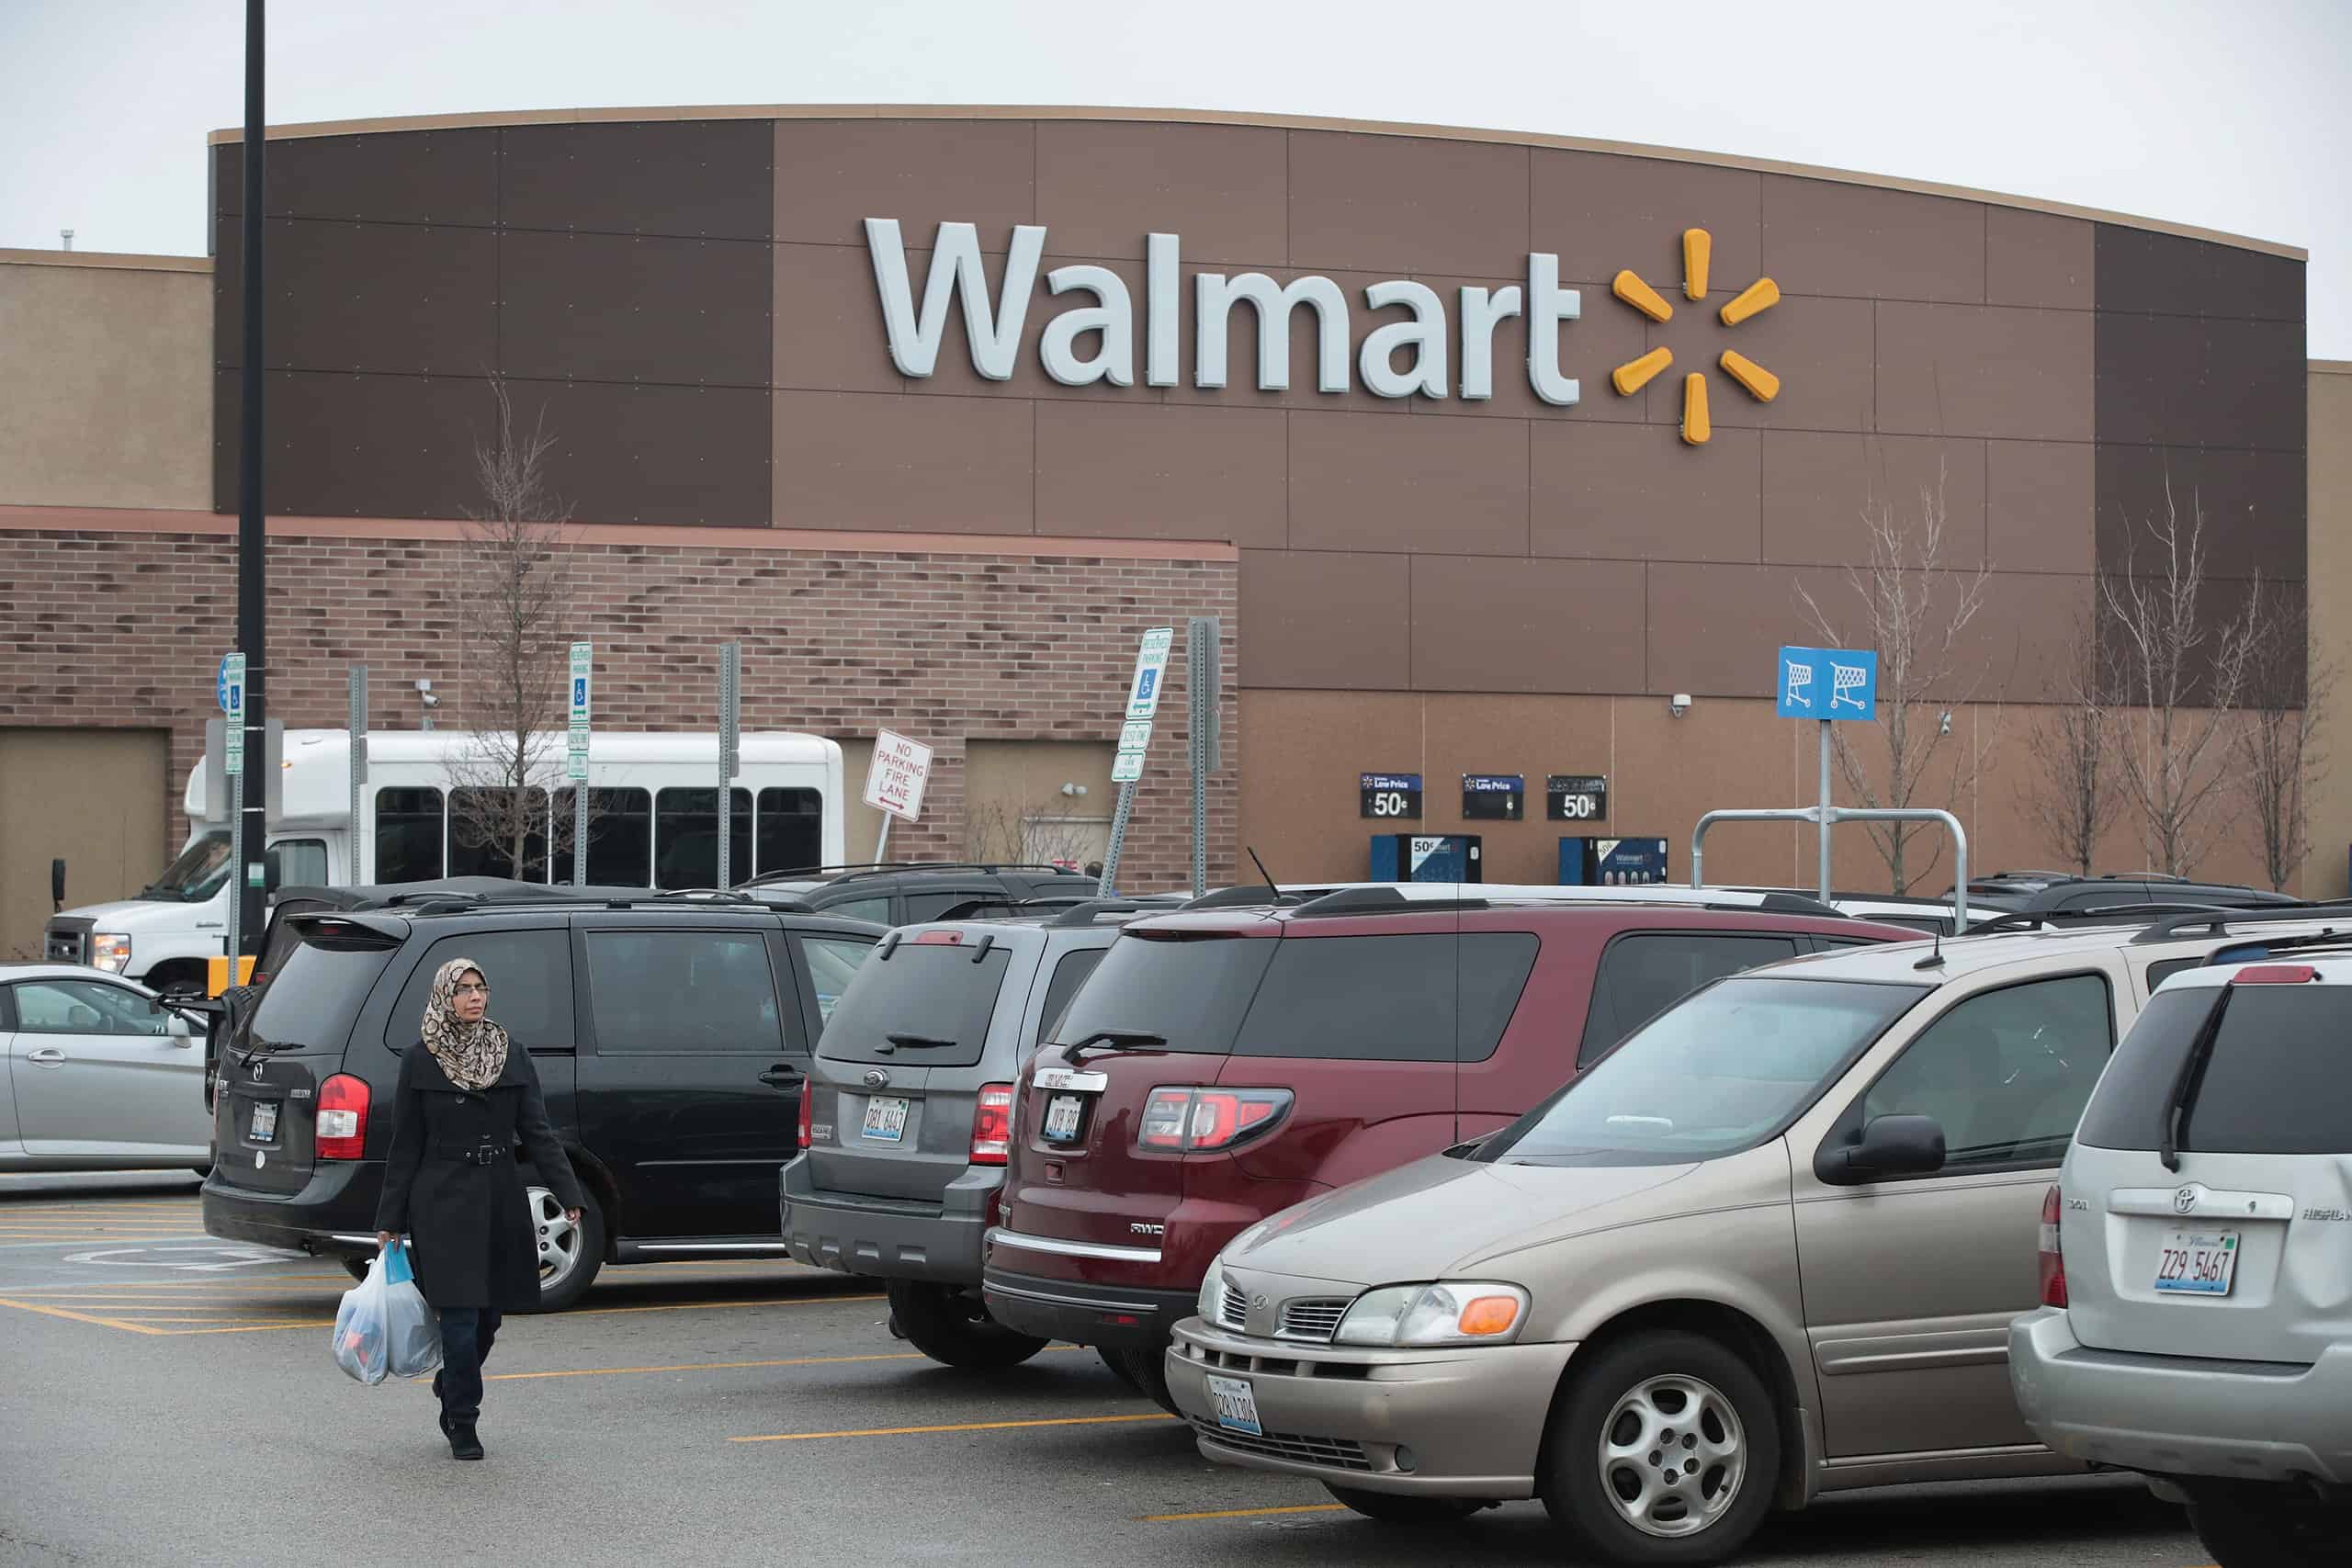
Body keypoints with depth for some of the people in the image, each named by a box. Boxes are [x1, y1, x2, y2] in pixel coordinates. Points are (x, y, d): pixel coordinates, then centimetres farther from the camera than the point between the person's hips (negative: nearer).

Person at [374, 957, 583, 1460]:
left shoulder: (512, 1056, 8)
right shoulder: (420, 1061, 0)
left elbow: (537, 1132, 3)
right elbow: (405, 1146, 2)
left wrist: (569, 1194, -8)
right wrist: (390, 1221, 1)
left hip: (501, 1203, 4)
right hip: (444, 1204, -4)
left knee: (488, 1316, 8)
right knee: (461, 1316, -8)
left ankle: (452, 1397, 34)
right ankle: (463, 1426, 2)